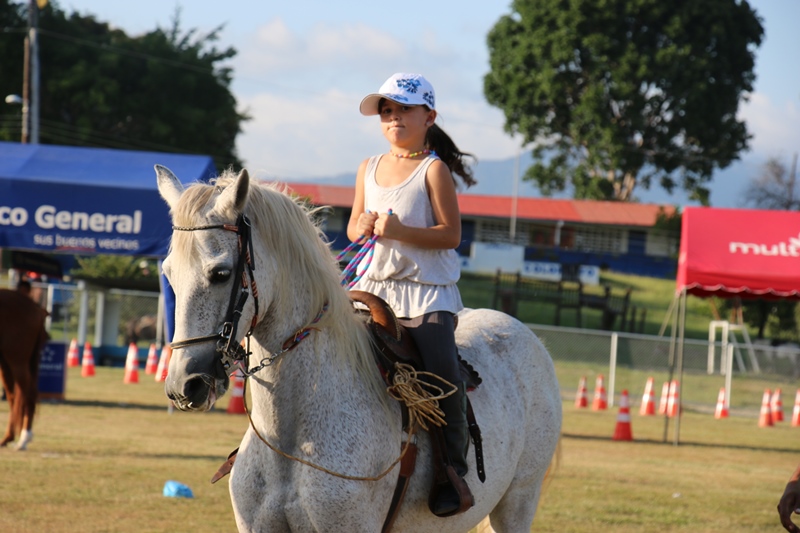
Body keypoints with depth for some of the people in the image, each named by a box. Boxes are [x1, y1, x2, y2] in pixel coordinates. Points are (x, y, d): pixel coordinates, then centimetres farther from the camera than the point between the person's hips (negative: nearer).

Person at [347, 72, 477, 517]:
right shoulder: (369, 170, 13)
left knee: (443, 375, -22)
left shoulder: (434, 170, -4)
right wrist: (363, 227, -2)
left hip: (428, 293, -6)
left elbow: (451, 234, -10)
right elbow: (354, 229, 22)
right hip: (373, 287, 6)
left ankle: (455, 469, -10)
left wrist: (399, 230, -21)